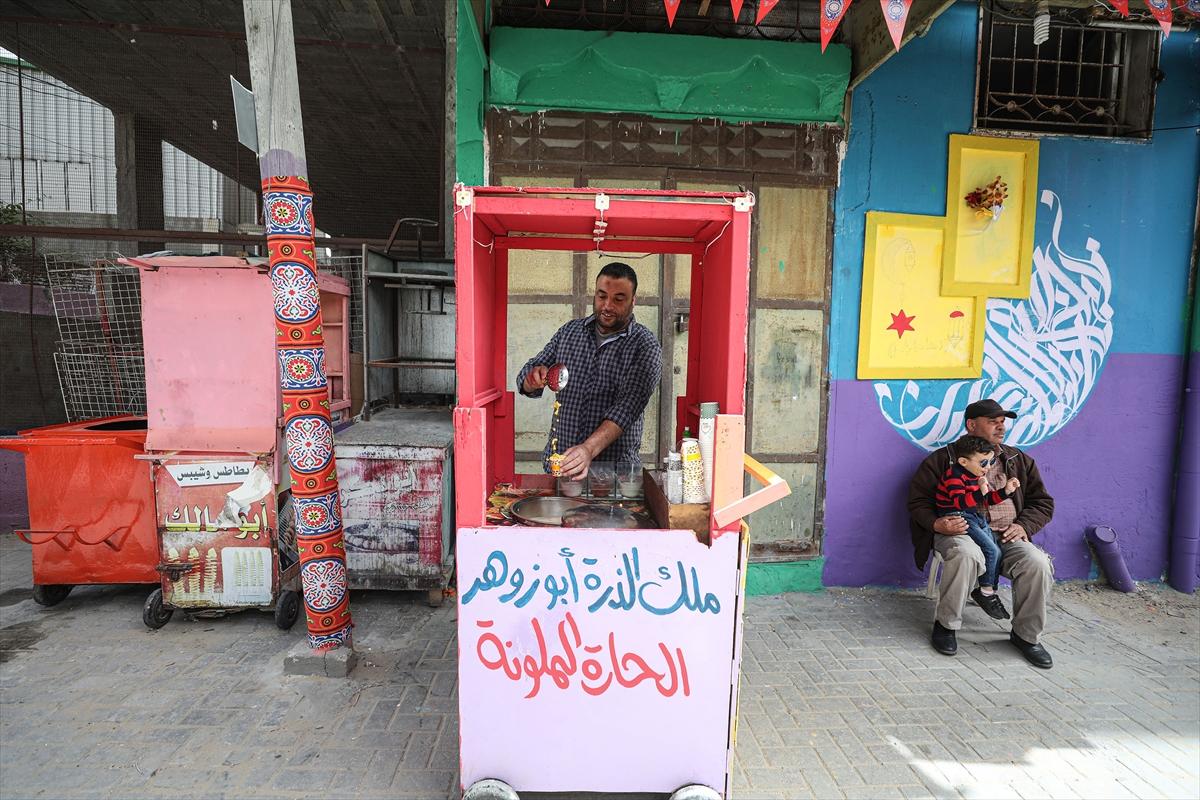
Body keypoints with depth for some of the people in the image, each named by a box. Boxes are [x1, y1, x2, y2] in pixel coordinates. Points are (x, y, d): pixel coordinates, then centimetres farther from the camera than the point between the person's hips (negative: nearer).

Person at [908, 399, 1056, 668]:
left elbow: (1043, 503, 20)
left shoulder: (1019, 461, 19)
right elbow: (918, 500, 4)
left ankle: (1026, 635, -3)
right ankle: (945, 625, -18)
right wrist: (936, 524, -17)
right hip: (959, 532, -4)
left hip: (1006, 535, 4)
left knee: (1037, 564, -27)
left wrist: (1023, 525, -1)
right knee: (965, 555, -38)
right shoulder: (943, 459, 6)